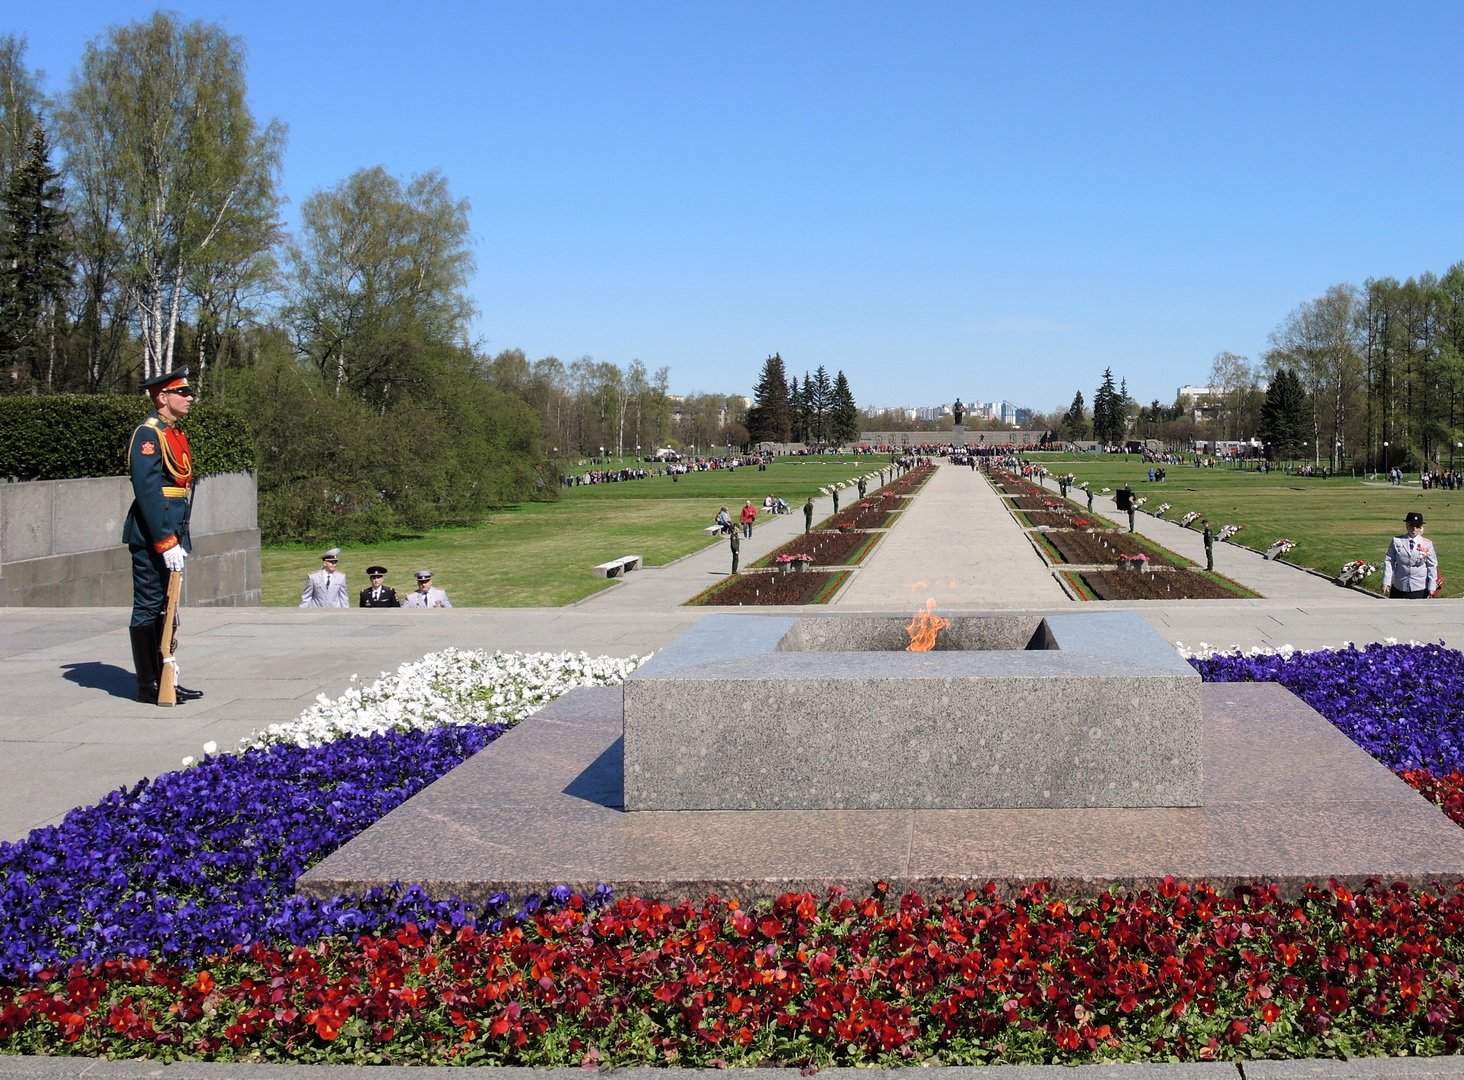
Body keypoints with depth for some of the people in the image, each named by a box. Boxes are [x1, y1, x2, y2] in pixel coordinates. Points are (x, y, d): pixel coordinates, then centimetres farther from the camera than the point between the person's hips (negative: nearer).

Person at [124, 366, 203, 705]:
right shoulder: (149, 434, -13)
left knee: (165, 609, 14)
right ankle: (148, 686, 4)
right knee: (149, 608, -2)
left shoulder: (176, 434, 16)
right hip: (151, 538, -10)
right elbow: (148, 492, -21)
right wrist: (167, 543, -23)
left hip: (171, 533, 10)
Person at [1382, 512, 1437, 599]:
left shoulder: (1427, 544, -2)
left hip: (1420, 589, -1)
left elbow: (1432, 566, 0)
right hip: (1399, 587, 1)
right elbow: (1389, 562, -3)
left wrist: (1431, 587, -5)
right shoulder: (1397, 541, -2)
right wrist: (1386, 582, -10)